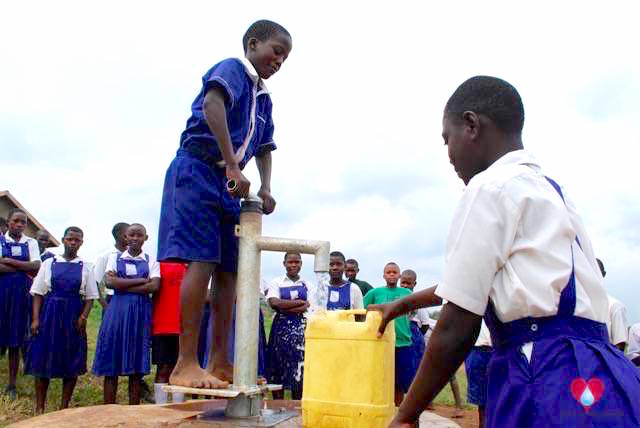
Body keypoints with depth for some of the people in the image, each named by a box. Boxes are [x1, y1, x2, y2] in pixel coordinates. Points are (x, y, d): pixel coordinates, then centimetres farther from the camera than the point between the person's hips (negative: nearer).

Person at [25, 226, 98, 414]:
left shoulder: (85, 267, 4)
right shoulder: (49, 263, 4)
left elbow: (90, 297, 4)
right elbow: (38, 293, 3)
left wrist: (83, 317, -11)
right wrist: (35, 319, -5)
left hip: (74, 317, 0)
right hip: (50, 314, 0)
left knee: (72, 363, 3)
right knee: (42, 360, 2)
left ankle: (64, 407, 17)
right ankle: (39, 408, 16)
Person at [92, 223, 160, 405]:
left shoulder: (151, 261, 8)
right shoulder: (115, 258, 10)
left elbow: (154, 286, -8)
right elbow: (109, 282, -7)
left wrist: (123, 286, -10)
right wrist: (141, 280, -9)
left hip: (141, 312, 0)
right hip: (117, 310, 0)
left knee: (137, 365, 2)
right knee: (112, 363, -1)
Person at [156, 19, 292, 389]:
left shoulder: (264, 98, 20)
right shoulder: (232, 68, -4)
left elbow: (264, 149, 24)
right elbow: (212, 103, -25)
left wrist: (266, 188, 6)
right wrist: (233, 167, -29)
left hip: (229, 183, 9)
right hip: (198, 170, -8)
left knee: (229, 270, 4)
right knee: (203, 261, -16)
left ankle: (220, 362, 9)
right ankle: (187, 364, -14)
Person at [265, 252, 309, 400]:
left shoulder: (306, 285, 10)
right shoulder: (277, 282, 7)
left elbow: (305, 308, -4)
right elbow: (274, 303, -11)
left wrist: (284, 307, -11)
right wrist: (300, 301, -8)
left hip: (300, 328, 1)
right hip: (281, 327, 0)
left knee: (298, 369, -3)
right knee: (277, 367, 0)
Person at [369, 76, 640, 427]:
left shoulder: (490, 187, -9)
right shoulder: (547, 188, 19)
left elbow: (458, 327, -11)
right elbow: (477, 281, 31)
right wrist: (404, 303, 42)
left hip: (549, 381, -9)